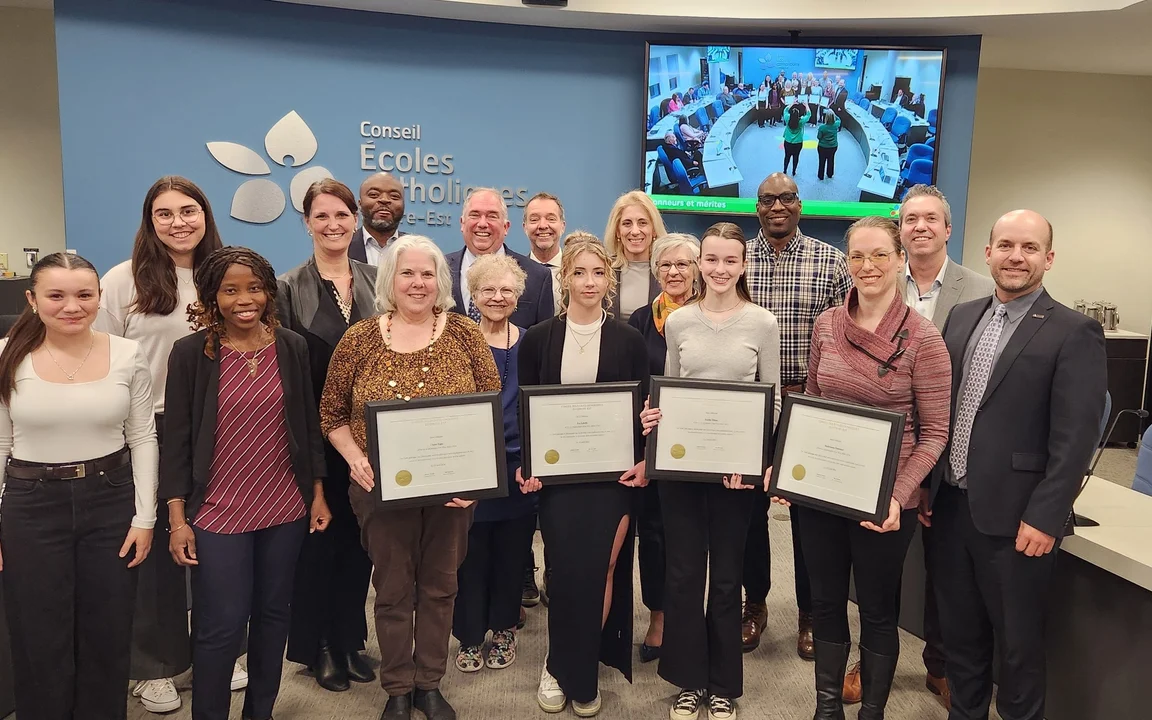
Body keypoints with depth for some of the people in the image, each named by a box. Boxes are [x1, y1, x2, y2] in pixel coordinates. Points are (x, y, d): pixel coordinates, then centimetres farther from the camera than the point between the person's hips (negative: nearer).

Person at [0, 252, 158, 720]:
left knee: (108, 636, 14)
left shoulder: (128, 355, -6)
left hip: (111, 500, 1)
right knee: (40, 641, 13)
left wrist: (144, 516, -3)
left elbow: (143, 438, -1)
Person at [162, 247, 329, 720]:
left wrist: (318, 495, 6)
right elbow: (177, 439, -5)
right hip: (217, 514, -3)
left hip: (285, 510, 3)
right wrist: (177, 519, -8)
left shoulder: (292, 347, 0)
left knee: (273, 614, 15)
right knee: (221, 625, 1)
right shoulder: (190, 353, -7)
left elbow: (308, 426, 6)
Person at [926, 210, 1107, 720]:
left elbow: (1075, 440, -13)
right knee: (959, 632, 19)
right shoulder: (962, 316, 8)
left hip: (1014, 517, -5)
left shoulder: (1074, 333, -10)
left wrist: (1044, 518, -16)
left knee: (1018, 643, 12)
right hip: (949, 505, 5)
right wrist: (924, 483, 10)